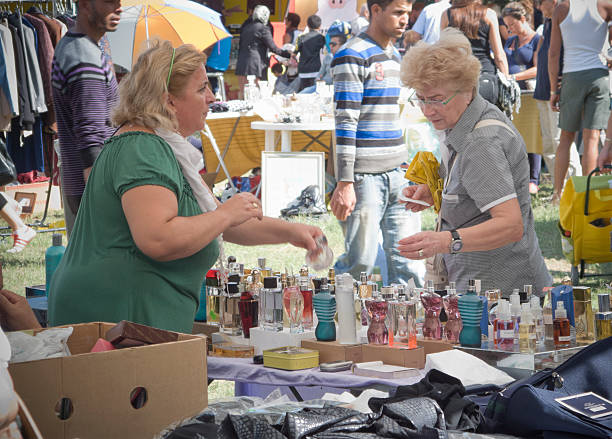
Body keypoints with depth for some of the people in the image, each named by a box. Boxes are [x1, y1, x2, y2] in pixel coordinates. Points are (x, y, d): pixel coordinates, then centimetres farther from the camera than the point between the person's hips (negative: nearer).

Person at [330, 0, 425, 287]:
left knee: (408, 261, 1)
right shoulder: (352, 56, -9)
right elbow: (345, 121, -14)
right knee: (361, 262, -5)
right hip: (364, 174, -7)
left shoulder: (394, 55, 17)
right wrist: (345, 183, -18)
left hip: (397, 173, 7)